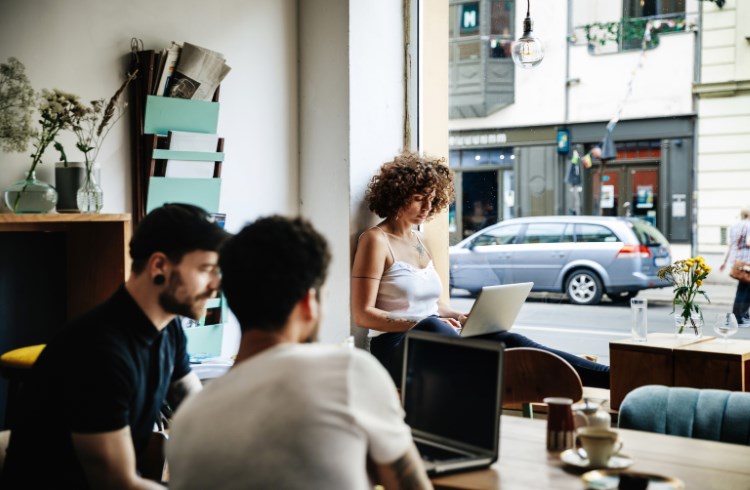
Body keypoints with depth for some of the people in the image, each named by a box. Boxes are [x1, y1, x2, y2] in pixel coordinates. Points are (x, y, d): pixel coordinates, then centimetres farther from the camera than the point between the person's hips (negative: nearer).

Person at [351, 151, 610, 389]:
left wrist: (459, 317, 2)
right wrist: (417, 324, -19)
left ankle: (608, 377, -32)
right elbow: (363, 314, -9)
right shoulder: (376, 240, -3)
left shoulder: (419, 242, 20)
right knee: (430, 326, -41)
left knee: (509, 341, -18)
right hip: (395, 346, -7)